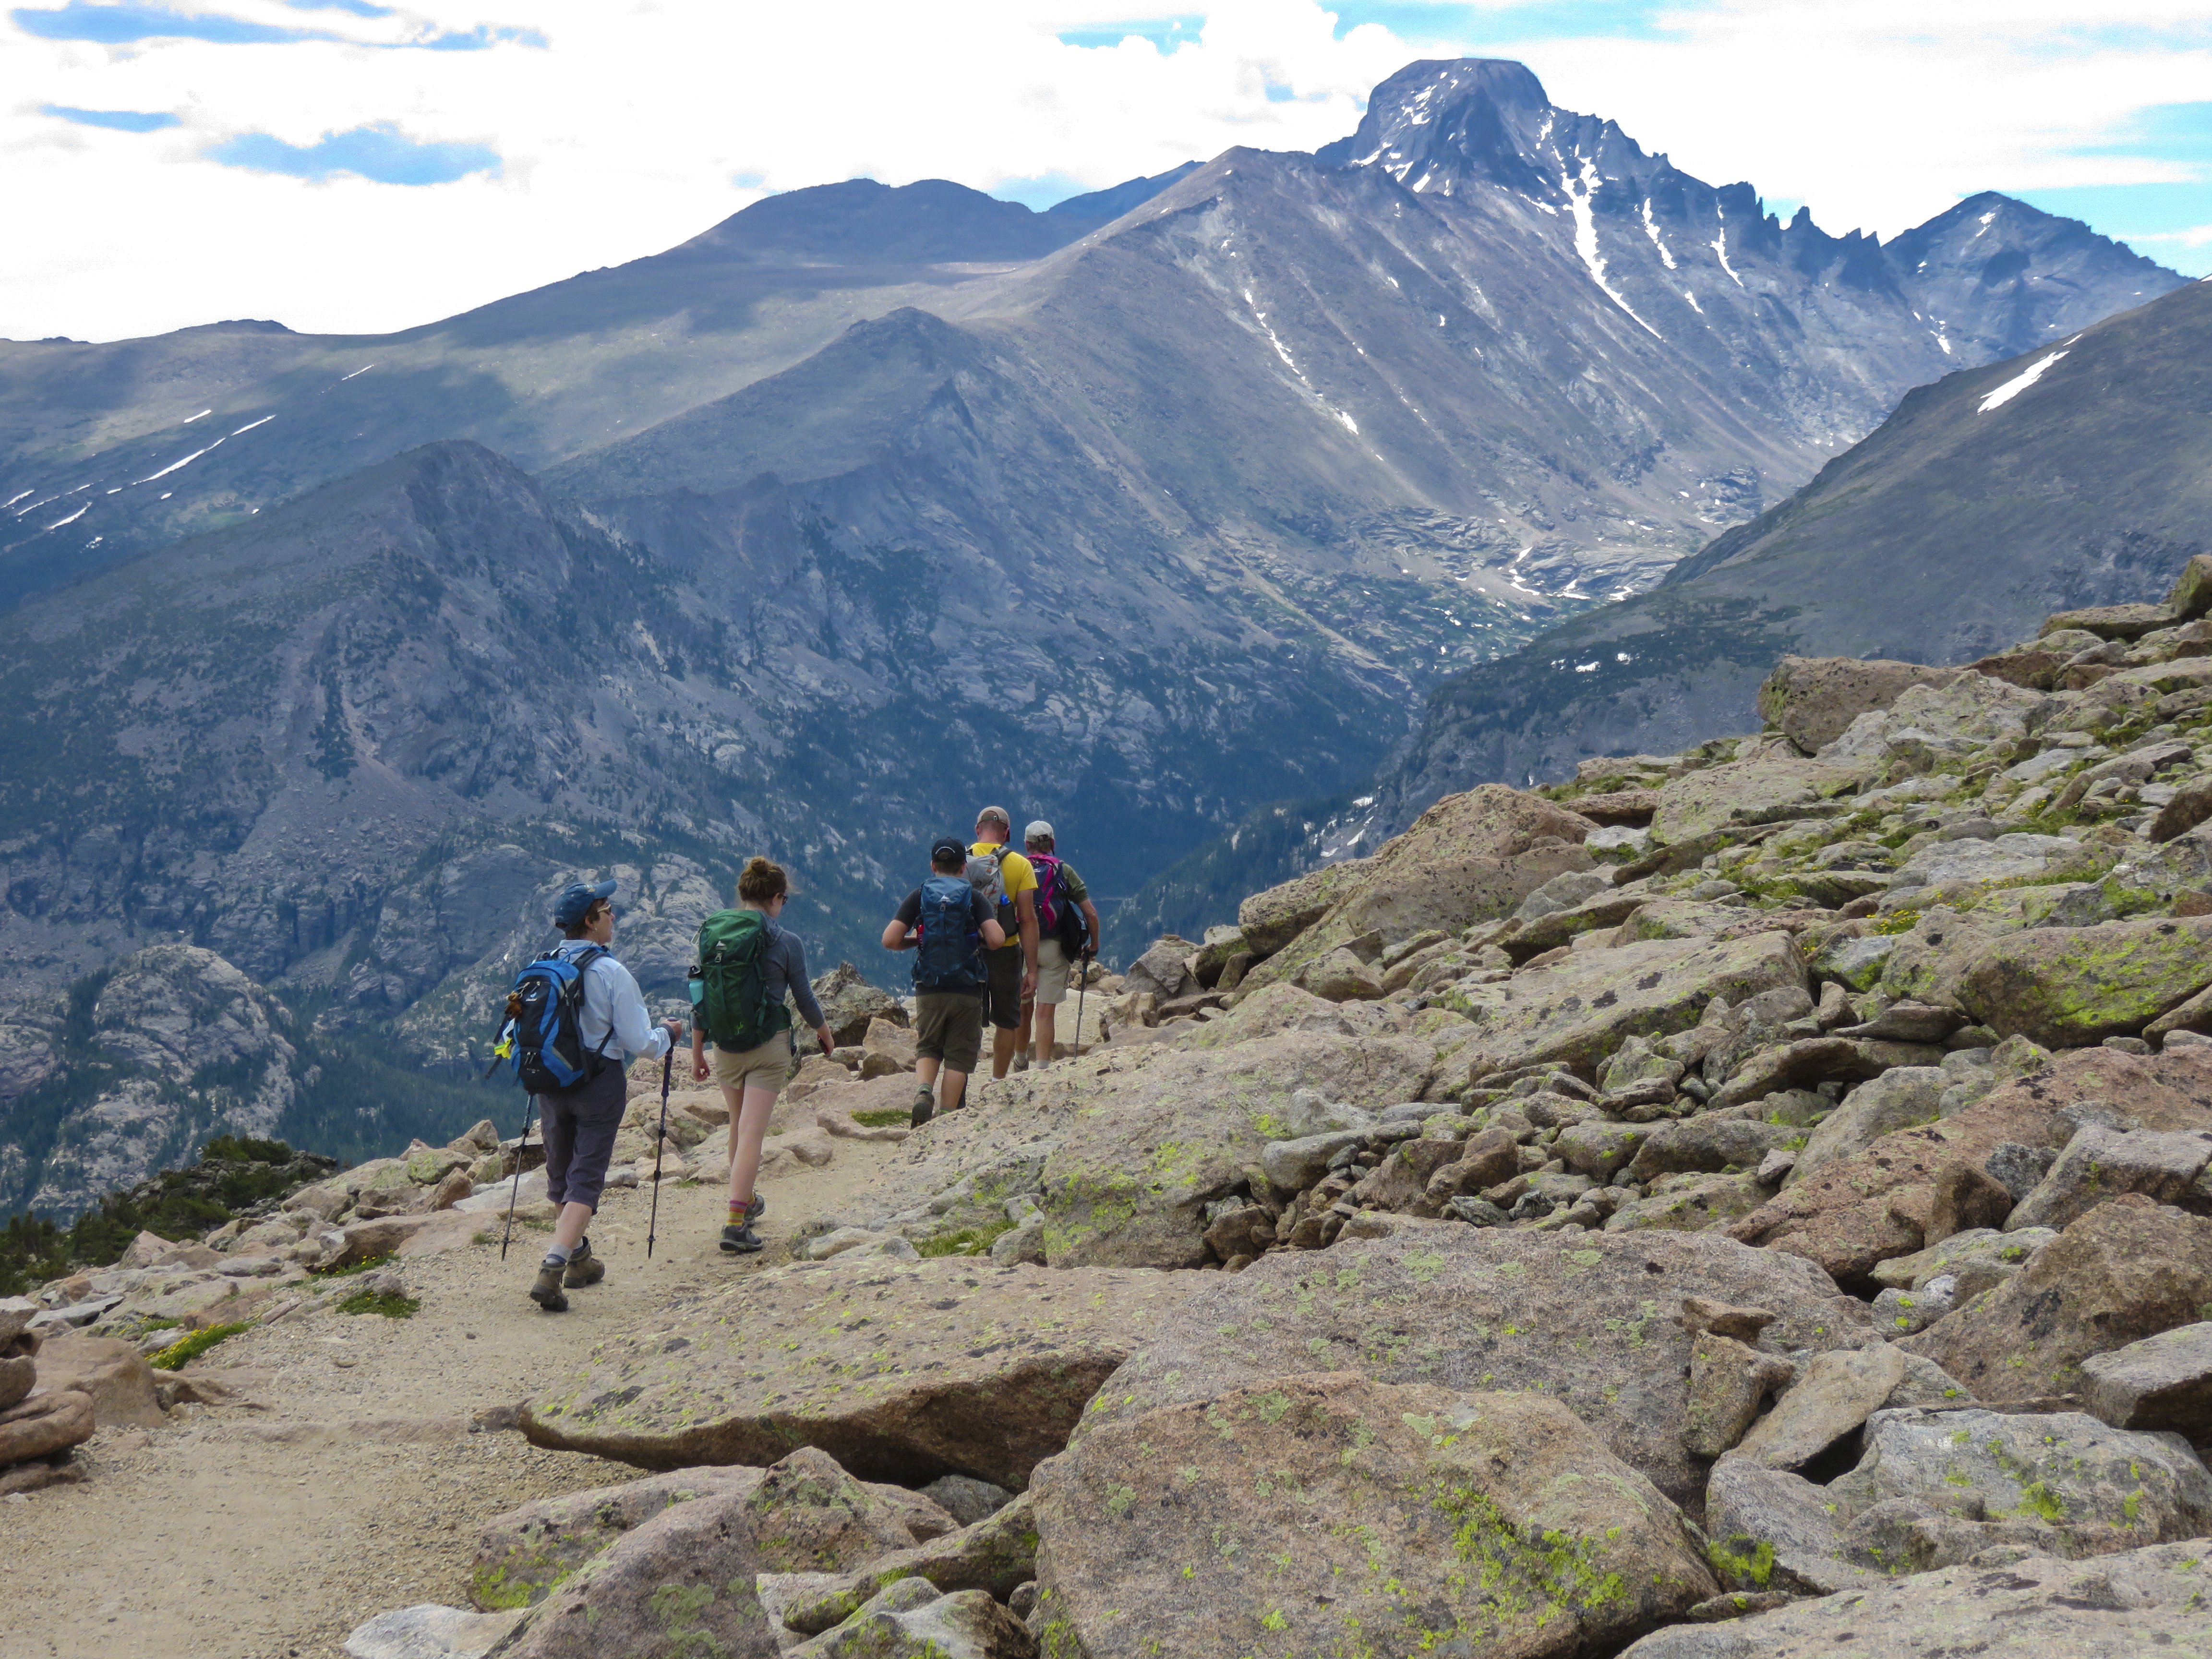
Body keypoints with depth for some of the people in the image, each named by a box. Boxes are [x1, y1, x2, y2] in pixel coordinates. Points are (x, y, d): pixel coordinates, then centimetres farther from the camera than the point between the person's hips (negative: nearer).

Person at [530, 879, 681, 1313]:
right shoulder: (611, 973, -16)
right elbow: (640, 1044, -14)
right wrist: (668, 1032, 7)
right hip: (600, 1084, -5)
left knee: (561, 1175, 20)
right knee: (586, 1179, -1)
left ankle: (579, 1260, 35)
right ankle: (552, 1270, -14)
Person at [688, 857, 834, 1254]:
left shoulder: (710, 933, -1)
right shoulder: (786, 942, -11)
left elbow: (699, 997, 3)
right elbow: (805, 1000, 0)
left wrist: (697, 1051, 12)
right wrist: (824, 1031, 19)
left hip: (724, 1047, 4)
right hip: (769, 1046, -4)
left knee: (739, 1127, 23)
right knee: (751, 1133, -4)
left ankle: (746, 1201, 39)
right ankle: (736, 1224, -10)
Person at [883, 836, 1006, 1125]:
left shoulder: (919, 897, 1)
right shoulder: (975, 898, -1)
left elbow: (890, 941, -6)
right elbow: (997, 940, -14)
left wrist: (914, 941, 13)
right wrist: (979, 941, 7)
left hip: (929, 989, 1)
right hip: (967, 990, -1)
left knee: (928, 1048, 17)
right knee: (958, 1055, 6)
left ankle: (923, 1091, -9)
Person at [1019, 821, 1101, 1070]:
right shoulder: (1063, 871, 3)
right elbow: (1091, 913, -1)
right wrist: (1094, 945, 13)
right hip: (1053, 947, -1)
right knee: (1046, 1012, -1)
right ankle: (1042, 1068, -5)